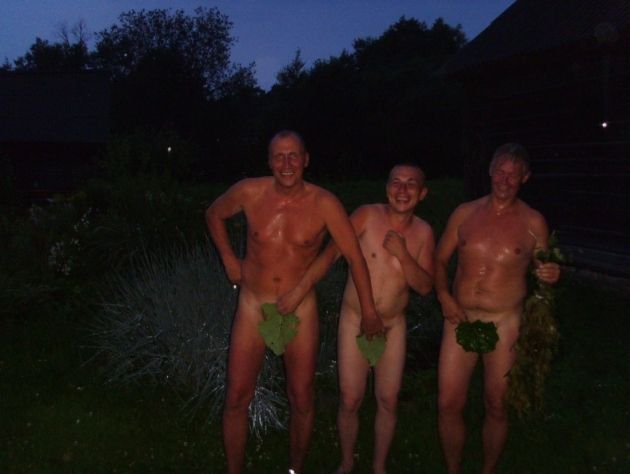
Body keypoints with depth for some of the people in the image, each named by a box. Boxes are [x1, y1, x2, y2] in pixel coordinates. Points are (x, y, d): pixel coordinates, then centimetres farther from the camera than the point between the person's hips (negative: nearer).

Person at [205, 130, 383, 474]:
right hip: (253, 307, 1)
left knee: (301, 399, 10)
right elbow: (214, 214, 10)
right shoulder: (249, 192, -10)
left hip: (301, 310, -1)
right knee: (237, 398, 5)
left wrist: (369, 311, -7)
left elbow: (354, 256, -9)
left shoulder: (324, 204, -14)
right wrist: (229, 259, 4)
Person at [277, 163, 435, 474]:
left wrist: (402, 254, -21)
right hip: (354, 322, -2)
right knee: (350, 401, 4)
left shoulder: (423, 232, -5)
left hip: (393, 326, 2)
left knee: (388, 401, 10)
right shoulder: (367, 216, -14)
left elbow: (425, 287, -6)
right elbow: (331, 253, -16)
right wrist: (299, 290, -21)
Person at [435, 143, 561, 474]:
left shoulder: (533, 222, -1)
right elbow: (440, 260, 10)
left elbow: (542, 269, 9)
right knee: (448, 404, 2)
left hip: (505, 323, -1)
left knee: (496, 407, 10)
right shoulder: (464, 213, 3)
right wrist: (444, 297, -6)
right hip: (460, 319, 2)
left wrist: (551, 275, -14)